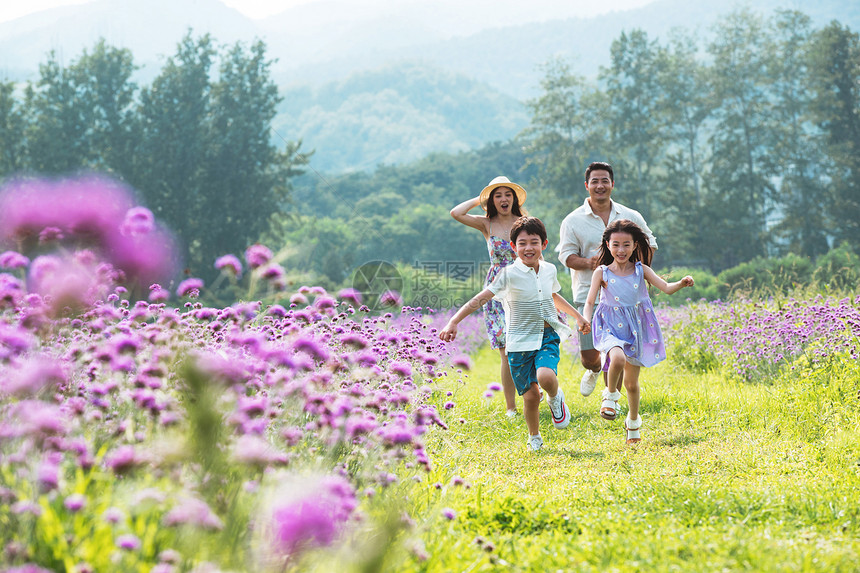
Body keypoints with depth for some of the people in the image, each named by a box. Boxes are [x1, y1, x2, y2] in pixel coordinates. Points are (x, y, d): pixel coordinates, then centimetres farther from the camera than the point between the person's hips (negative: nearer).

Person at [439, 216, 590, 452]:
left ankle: (555, 398, 9)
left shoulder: (549, 270, 5)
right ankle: (534, 437, 25)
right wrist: (453, 322, -28)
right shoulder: (509, 274, -10)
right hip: (520, 341, -2)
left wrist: (577, 315, 38)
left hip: (548, 336, 2)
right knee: (531, 395, -1)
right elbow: (479, 299, -17)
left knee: (546, 376, -27)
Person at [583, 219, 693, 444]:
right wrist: (586, 319, -27)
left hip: (636, 328, 2)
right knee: (618, 358, -35)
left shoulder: (641, 270, -1)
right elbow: (590, 302, -7)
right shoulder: (602, 273, -5)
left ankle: (633, 421, 36)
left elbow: (666, 288, -7)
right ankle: (611, 395, -6)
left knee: (632, 382, 10)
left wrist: (682, 283, -27)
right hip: (611, 328, -2)